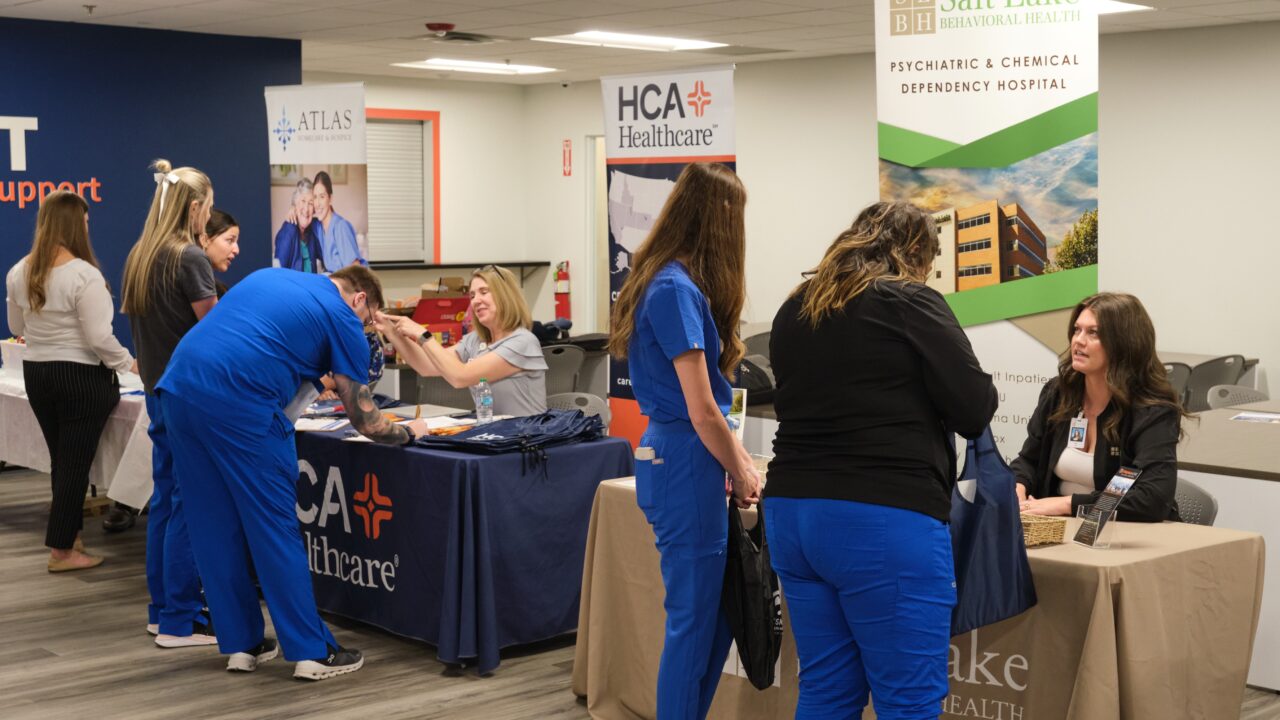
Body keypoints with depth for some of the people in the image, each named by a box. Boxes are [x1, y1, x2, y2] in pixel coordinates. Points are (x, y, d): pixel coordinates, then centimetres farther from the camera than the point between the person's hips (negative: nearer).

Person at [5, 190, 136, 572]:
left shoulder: (19, 272, 2)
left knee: (61, 459, 18)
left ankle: (69, 533, 29)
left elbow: (17, 328, 15)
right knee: (75, 462, 1)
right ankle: (61, 550, 6)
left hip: (35, 372, 7)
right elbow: (98, 338, -20)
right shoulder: (83, 274, -20)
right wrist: (128, 363, -4)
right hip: (81, 376, -7)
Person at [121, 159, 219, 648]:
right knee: (190, 505, -3)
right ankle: (180, 622, 1)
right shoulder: (189, 258, -16)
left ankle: (162, 609, 22)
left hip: (158, 389, 9)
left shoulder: (139, 257, 9)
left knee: (164, 500, 14)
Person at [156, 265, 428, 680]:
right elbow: (364, 419, 9)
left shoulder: (270, 276, 27)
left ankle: (240, 644, 22)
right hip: (237, 401, -7)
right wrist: (408, 433, 28)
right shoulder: (343, 318, 8)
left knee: (214, 528, 14)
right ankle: (312, 651, 8)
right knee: (274, 527, 3)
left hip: (179, 387, 7)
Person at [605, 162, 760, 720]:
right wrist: (742, 475, -4)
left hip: (677, 458, 10)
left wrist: (741, 462, 13)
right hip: (685, 464, -10)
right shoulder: (676, 290, -17)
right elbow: (701, 411, -16)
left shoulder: (673, 283, 12)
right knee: (694, 620, -1)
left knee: (717, 613, 16)